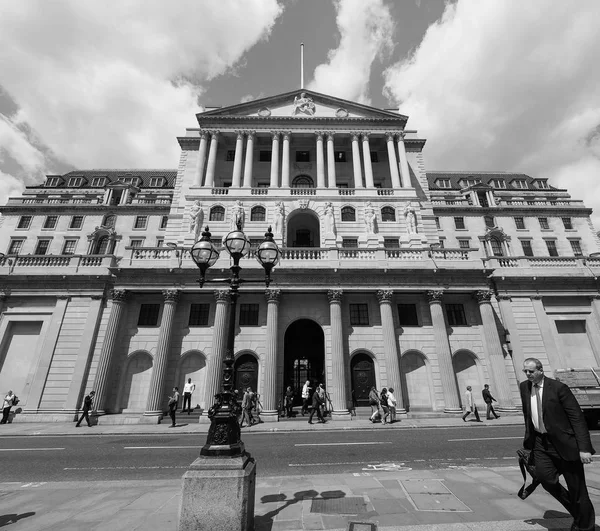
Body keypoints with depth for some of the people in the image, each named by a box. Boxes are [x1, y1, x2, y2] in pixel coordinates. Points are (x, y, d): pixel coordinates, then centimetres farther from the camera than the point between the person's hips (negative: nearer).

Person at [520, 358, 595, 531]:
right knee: (544, 476, -14)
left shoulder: (558, 387, -13)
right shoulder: (524, 387, 3)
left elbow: (577, 417, -13)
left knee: (577, 489, 4)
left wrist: (584, 448, -18)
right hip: (540, 442, 4)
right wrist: (529, 439, 16)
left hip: (563, 442, -4)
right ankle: (576, 512, 14)